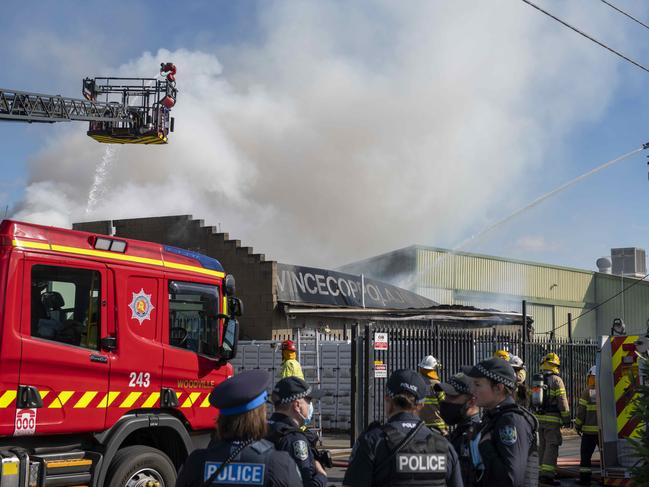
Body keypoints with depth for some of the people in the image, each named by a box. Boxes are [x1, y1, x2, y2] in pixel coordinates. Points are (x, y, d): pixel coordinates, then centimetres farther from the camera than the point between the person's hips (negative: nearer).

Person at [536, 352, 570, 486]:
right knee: (552, 446, -7)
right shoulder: (556, 380, -8)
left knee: (542, 445, 15)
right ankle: (547, 474, -13)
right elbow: (562, 401, -11)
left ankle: (543, 471, 20)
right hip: (552, 419, -7)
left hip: (539, 418, 7)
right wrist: (566, 418, -4)